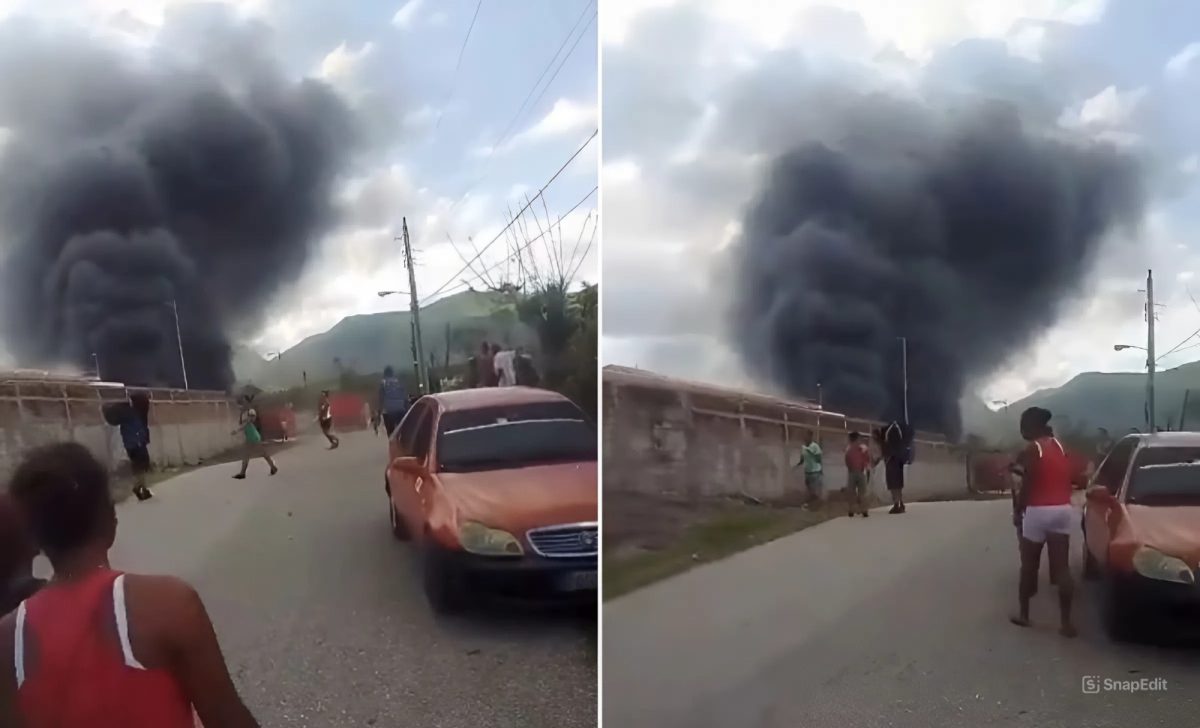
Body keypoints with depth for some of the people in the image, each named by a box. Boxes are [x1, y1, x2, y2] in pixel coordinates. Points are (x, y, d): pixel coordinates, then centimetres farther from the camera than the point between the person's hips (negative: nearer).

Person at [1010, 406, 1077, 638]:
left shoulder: (1031, 450, -9)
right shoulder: (1060, 446, 10)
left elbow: (1027, 486, -11)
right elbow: (1071, 477, 12)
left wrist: (1017, 510, 1)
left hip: (1038, 511, -5)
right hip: (1063, 510, 5)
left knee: (1029, 566, 8)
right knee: (1062, 568, 3)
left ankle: (1023, 614, 18)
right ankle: (1065, 621, 1)